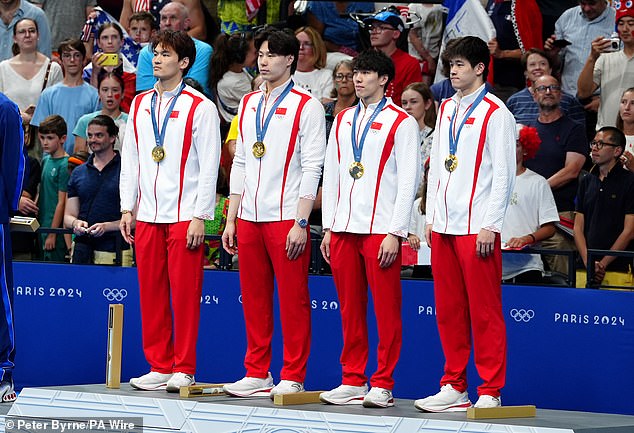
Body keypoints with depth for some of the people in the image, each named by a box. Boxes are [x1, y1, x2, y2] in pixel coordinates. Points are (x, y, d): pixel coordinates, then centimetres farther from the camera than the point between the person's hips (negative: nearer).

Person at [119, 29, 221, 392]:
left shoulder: (200, 107, -4)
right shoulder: (140, 105, 13)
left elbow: (209, 166, -6)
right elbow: (130, 159, 16)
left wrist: (199, 217, -11)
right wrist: (128, 209, 9)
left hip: (184, 216, -5)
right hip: (147, 215, 5)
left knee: (185, 293, -3)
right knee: (151, 292, 6)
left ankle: (184, 369, 2)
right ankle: (159, 366, 13)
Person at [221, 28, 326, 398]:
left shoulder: (306, 107, -4)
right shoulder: (248, 104, 15)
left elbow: (312, 169, -8)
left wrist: (301, 224, -14)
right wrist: (231, 220, 13)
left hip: (286, 218, -6)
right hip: (250, 217, 6)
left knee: (293, 299, -3)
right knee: (254, 298, 9)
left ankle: (293, 378, 2)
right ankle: (257, 374, 16)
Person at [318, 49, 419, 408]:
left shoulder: (401, 122, -2)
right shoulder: (343, 120, 16)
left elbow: (408, 182, -6)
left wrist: (395, 234, -11)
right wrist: (329, 227, 12)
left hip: (381, 230, -6)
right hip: (343, 229, 6)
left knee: (386, 309, -3)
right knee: (350, 308, 7)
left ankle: (382, 385, 0)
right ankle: (353, 381, 13)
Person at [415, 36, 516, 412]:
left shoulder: (495, 113, -6)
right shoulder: (447, 109, 15)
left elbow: (504, 173, -8)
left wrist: (490, 226, -13)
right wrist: (431, 218, 13)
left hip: (477, 226, -7)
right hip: (443, 226, 7)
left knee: (484, 311, -4)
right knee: (448, 309, 8)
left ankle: (491, 392, 1)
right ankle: (454, 388, 15)